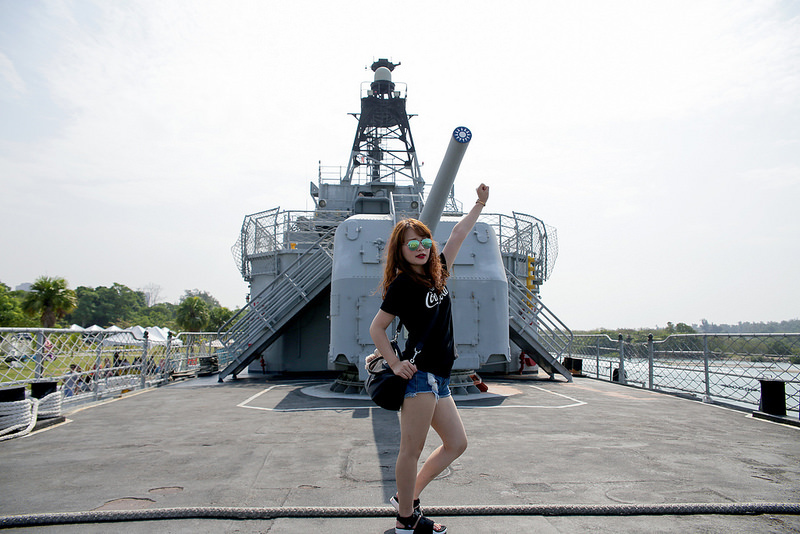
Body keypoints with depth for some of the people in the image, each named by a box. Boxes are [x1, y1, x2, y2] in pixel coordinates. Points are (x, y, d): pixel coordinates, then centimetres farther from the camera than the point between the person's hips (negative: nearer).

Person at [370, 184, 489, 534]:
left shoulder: (437, 274, 12)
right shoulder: (401, 284, -7)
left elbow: (458, 234, 23)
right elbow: (376, 328, -5)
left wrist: (480, 203, 29)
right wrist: (395, 364, -10)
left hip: (438, 378, 9)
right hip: (419, 373, -9)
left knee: (457, 443, 14)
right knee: (412, 450, -1)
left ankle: (406, 497, 24)